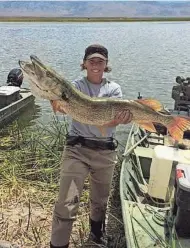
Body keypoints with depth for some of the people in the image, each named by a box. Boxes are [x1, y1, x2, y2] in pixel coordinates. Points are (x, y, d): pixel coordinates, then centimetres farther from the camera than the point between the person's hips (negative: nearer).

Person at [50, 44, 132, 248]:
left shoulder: (114, 88, 6)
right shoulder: (76, 86, 2)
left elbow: (114, 116, -6)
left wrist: (117, 120, -30)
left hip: (105, 152, 2)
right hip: (77, 149, -2)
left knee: (100, 201, 19)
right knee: (66, 204, -9)